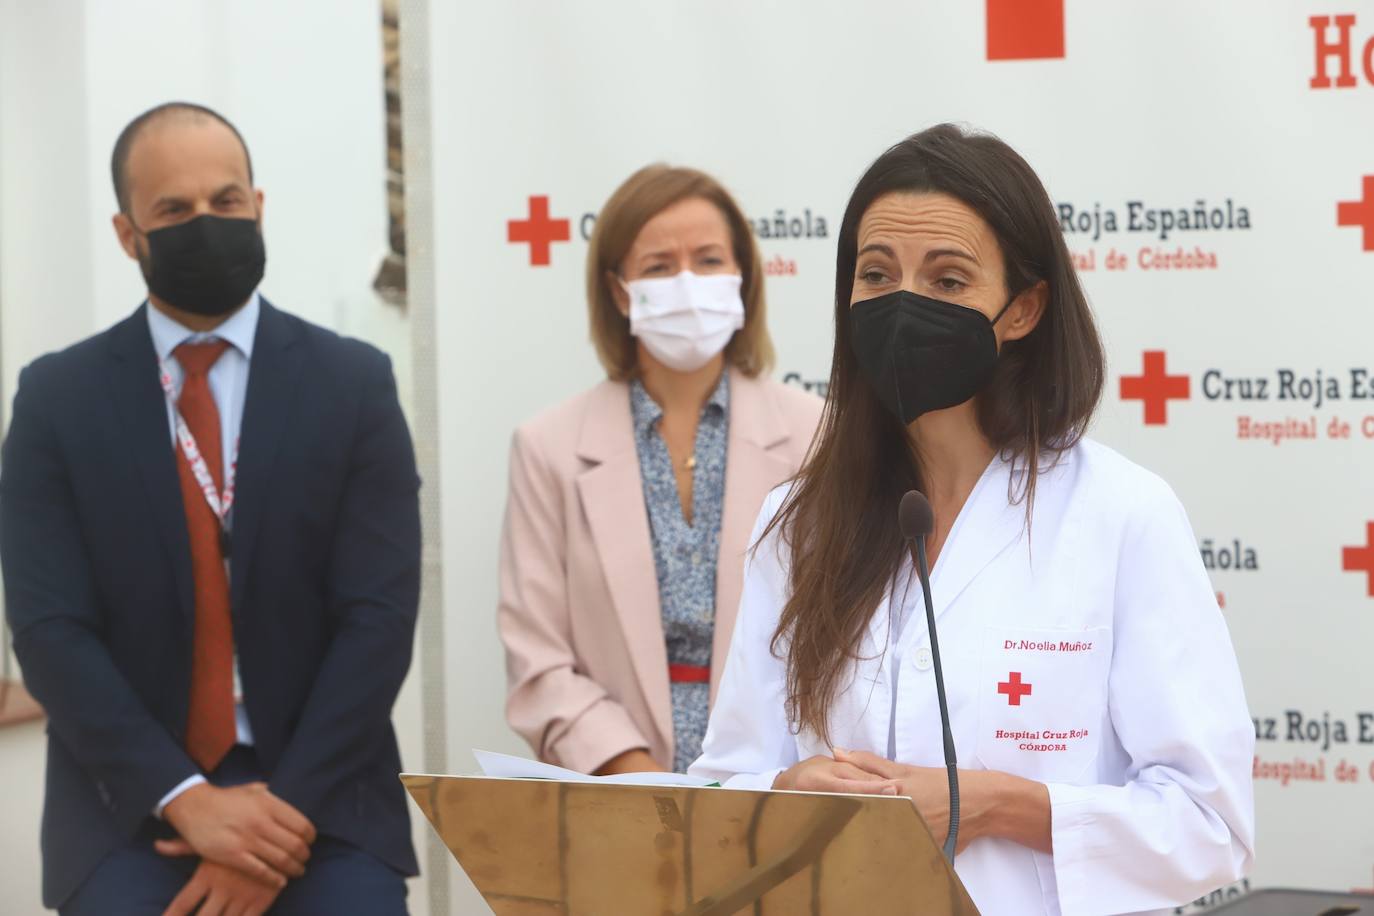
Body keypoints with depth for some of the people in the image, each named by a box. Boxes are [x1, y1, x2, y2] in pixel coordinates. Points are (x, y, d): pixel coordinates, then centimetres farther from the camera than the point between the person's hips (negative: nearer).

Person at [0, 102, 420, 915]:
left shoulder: (354, 383, 2)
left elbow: (380, 616, -4)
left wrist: (286, 810, -15)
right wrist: (184, 798, -16)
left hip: (321, 794, 0)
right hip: (129, 799, 0)